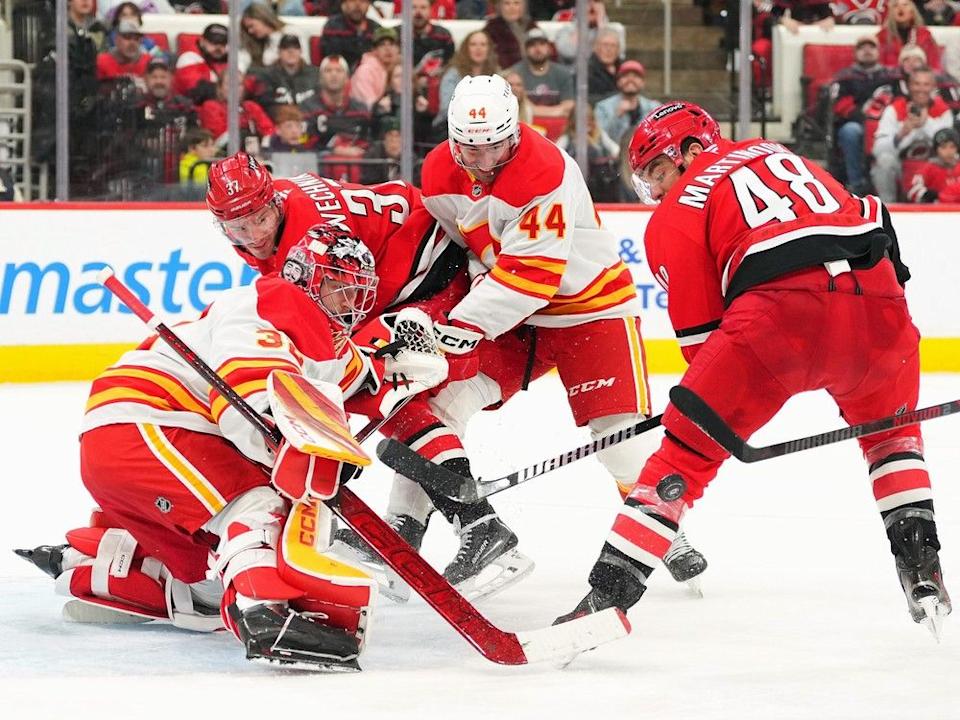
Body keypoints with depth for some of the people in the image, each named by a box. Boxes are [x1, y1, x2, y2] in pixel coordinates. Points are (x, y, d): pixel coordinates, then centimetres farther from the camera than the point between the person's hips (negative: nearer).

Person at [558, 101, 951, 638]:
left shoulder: (676, 214, 18)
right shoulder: (777, 155, 35)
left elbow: (700, 331, 16)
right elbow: (874, 222, 32)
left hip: (780, 309, -4)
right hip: (876, 295, 4)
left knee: (689, 449, 7)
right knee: (891, 425, 33)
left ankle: (610, 590, 0)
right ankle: (922, 567, 23)